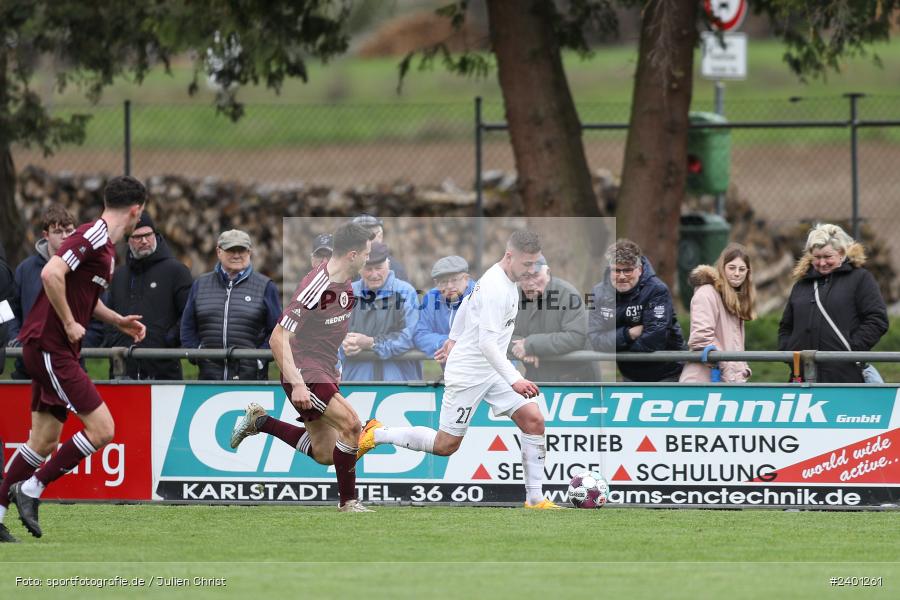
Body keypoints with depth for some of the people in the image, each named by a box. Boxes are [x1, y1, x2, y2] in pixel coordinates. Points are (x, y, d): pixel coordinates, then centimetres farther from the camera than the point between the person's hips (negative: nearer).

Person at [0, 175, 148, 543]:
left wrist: (118, 321, 20)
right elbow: (52, 274, -29)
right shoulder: (93, 236, -16)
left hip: (53, 350, 10)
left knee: (45, 441, 12)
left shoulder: (105, 245, 15)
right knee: (102, 429, -11)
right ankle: (31, 489, -4)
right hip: (50, 347, -10)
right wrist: (70, 324, -21)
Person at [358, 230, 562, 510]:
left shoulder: (499, 278, 6)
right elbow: (487, 343, -30)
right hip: (468, 374, -9)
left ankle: (535, 498, -1)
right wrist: (514, 380, -33)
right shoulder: (496, 289, -25)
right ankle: (376, 435, 17)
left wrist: (454, 338, 38)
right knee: (446, 445, -1)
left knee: (533, 421, -4)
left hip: (491, 371, 9)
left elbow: (466, 304, 24)